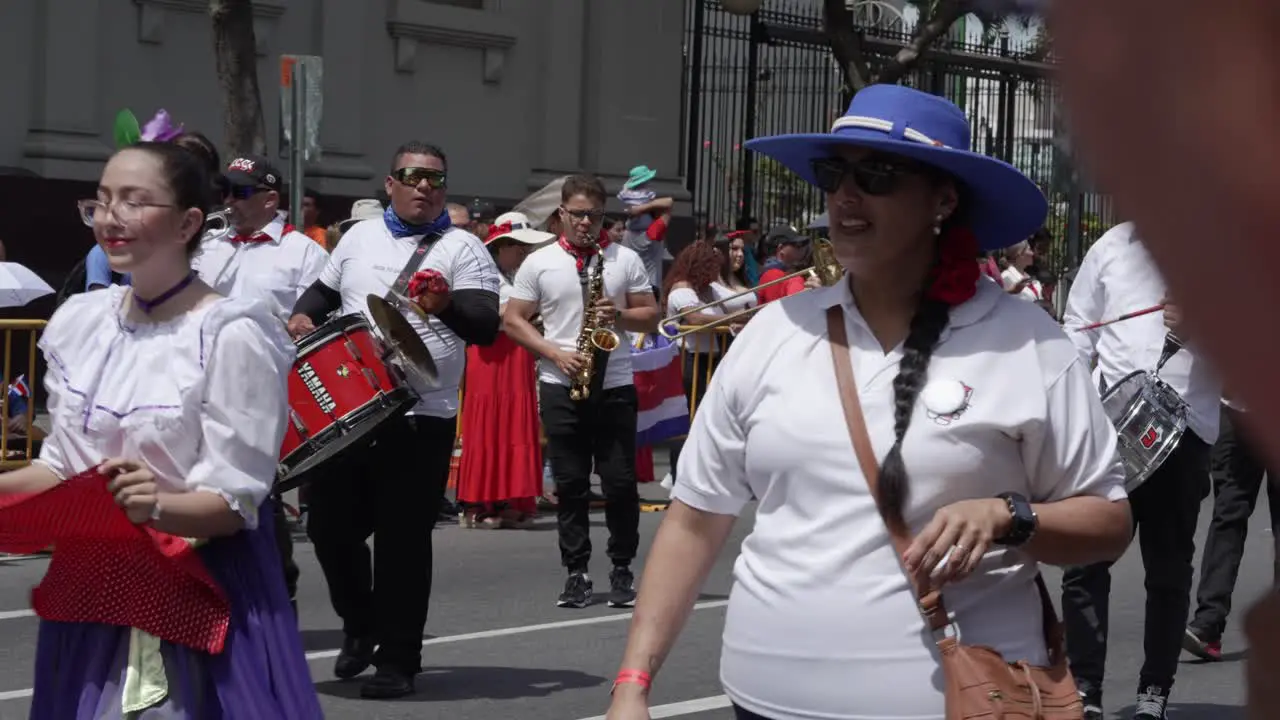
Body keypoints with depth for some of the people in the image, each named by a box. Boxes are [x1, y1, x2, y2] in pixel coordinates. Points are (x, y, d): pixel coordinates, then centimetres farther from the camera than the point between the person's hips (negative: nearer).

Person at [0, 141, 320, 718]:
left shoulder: (231, 335, -15)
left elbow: (235, 503, -16)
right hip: (92, 588, 6)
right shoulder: (79, 321, 4)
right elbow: (61, 465, 13)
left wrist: (157, 506, -34)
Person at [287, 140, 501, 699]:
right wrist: (305, 315, 5)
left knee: (402, 541, -1)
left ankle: (398, 660, 11)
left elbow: (487, 327, -12)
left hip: (420, 419, -4)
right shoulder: (359, 237, 12)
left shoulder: (463, 248, -2)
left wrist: (448, 305, -31)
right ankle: (360, 624, 33)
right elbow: (325, 291, 26)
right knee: (329, 525, 8)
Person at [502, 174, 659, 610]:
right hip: (560, 387, 0)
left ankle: (622, 569, 11)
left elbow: (651, 317, 8)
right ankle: (576, 573, 10)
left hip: (614, 386, 0)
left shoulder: (626, 259, 6)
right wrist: (556, 353, -9)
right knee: (570, 484, 3)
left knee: (621, 483, -1)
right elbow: (513, 321, 3)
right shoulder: (539, 263, 4)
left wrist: (620, 316, -13)